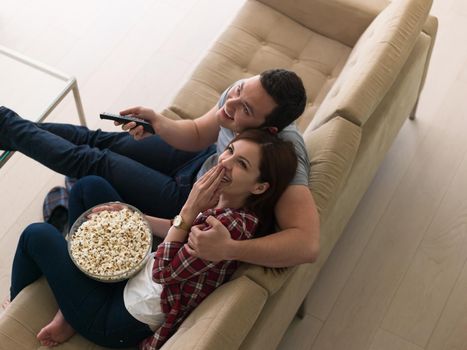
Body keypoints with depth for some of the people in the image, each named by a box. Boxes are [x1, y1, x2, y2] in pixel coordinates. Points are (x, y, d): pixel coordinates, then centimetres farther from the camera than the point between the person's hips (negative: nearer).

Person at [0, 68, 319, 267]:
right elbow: (198, 134, -6)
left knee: (91, 163, -1)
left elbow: (308, 244, -49)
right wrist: (159, 123, -26)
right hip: (204, 158, 5)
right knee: (101, 140, 8)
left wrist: (228, 249, -59)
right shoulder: (245, 92, -21)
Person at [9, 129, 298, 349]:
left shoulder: (234, 225, -31)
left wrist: (190, 209, -27)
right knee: (90, 186, 8)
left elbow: (164, 271, -26)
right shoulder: (223, 198, -5)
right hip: (135, 271, 9)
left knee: (37, 236, 3)